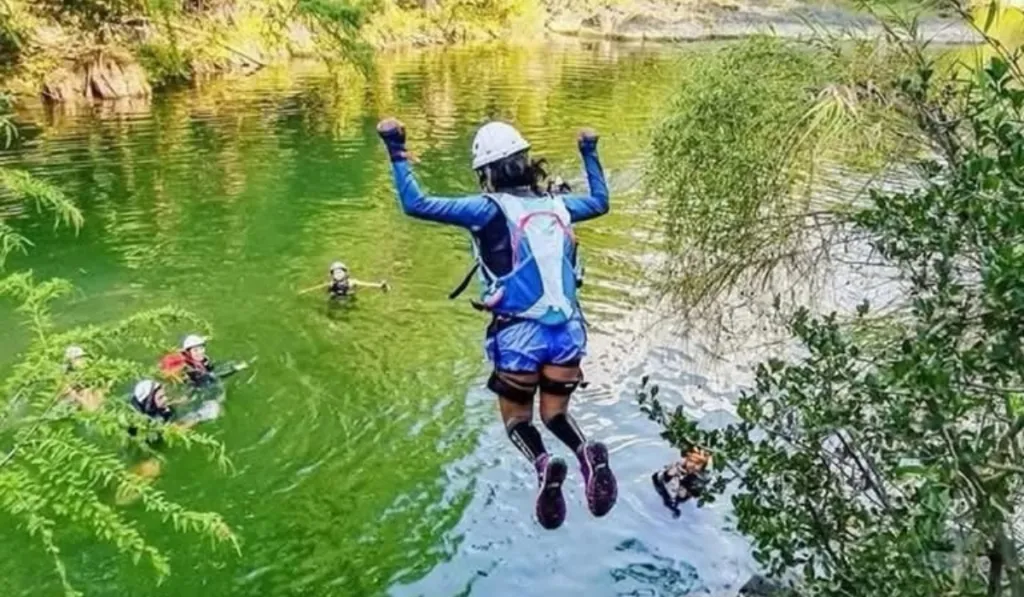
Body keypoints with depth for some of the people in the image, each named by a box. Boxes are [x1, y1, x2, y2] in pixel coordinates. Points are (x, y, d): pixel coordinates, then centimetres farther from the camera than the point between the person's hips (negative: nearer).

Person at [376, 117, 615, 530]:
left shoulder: (491, 208, -7)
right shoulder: (556, 204, 8)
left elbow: (416, 204, -10)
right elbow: (600, 202, 30)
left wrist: (397, 153, -1)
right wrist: (589, 153, 41)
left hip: (520, 335, -4)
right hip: (569, 330, 4)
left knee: (517, 418, 13)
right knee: (555, 413, 18)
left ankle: (542, 465, -19)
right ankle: (587, 453, -14)